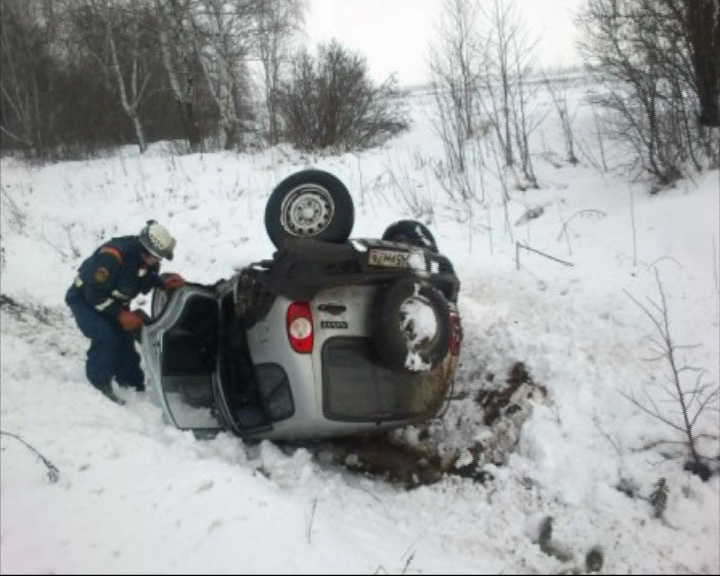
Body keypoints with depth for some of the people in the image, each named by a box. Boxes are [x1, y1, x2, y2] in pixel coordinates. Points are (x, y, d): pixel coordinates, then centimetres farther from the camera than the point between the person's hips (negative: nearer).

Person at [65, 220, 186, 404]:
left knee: (125, 335, 5)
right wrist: (120, 314, -29)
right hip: (84, 299, -7)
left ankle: (132, 383, 20)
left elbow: (146, 282, -1)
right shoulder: (112, 256, -38)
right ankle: (99, 385, -11)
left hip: (114, 301, 7)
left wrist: (164, 282, -22)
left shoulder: (149, 259, -15)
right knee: (106, 337, -25)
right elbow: (94, 294, -32)